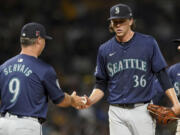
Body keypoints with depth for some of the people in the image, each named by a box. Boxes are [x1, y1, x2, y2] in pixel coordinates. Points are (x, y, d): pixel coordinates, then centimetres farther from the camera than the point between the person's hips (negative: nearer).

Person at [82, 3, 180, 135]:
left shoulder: (148, 43, 1)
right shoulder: (105, 50, 8)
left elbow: (162, 75, 1)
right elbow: (101, 84, 14)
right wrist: (90, 101, -6)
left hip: (142, 110, -2)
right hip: (116, 113, 2)